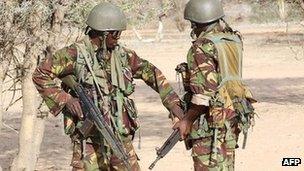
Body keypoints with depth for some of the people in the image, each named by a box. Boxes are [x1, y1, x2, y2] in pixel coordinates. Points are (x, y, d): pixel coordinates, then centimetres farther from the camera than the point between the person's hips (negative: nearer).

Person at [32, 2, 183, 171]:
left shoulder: (122, 54, 8)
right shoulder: (76, 54, -8)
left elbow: (151, 73, 19)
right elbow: (40, 75, -5)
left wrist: (172, 102, 11)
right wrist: (66, 100, -14)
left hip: (121, 137, 5)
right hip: (90, 140, -5)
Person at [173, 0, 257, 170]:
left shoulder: (202, 47, -16)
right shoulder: (234, 39, 6)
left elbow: (205, 91, -22)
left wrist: (187, 120, -13)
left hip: (212, 121, -8)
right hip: (233, 116, 8)